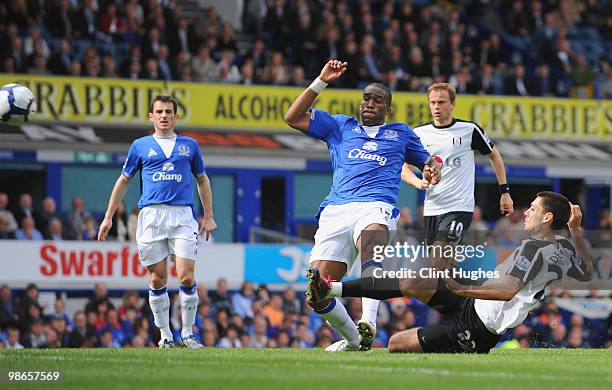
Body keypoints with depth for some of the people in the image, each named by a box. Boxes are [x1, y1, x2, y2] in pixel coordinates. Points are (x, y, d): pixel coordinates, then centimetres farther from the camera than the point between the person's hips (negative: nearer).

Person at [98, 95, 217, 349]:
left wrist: (208, 217, 14)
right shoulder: (140, 146, 12)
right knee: (158, 279, 1)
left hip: (182, 216, 0)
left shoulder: (189, 145, 13)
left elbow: (203, 180, 21)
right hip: (151, 216, 0)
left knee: (186, 277, -10)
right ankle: (165, 335, 11)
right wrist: (108, 217, 12)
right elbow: (123, 181, 17)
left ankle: (188, 333, 3)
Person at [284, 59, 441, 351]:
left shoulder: (401, 133, 29)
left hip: (375, 206, -3)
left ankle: (368, 322, -57)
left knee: (371, 237, -43)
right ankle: (352, 340, 14)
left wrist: (432, 170, 12)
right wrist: (321, 82, 14)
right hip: (335, 210, 3)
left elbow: (427, 162, 37)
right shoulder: (341, 126, 28)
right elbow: (293, 118, 20)